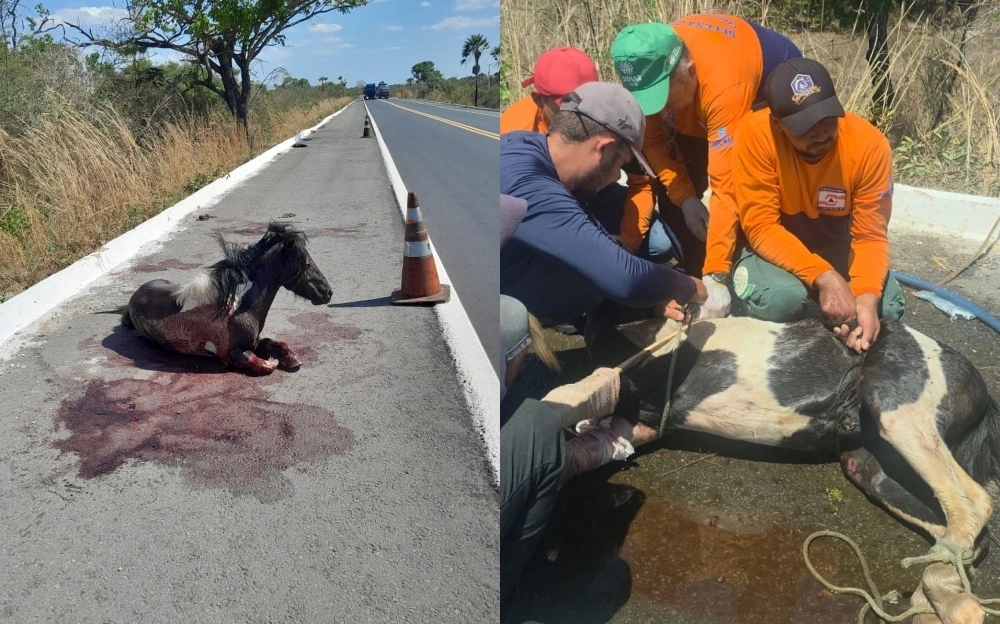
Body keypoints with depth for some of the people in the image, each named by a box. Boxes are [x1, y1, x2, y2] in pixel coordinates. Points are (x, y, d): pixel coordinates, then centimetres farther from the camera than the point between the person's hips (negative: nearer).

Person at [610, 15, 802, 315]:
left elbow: (726, 186, -45)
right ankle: (693, 278, 8)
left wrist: (716, 275, -44)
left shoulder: (724, 85, -45)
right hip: (696, 107, 5)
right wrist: (685, 198, -26)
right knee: (674, 196, -6)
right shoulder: (645, 72, -30)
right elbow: (653, 138, -14)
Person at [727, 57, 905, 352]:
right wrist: (823, 276, -39)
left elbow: (870, 237, -16)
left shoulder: (870, 144, -22)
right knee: (781, 298, -33)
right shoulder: (755, 134, -29)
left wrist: (867, 296, -35)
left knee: (886, 307, -18)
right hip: (773, 247, -3)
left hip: (835, 244, 3)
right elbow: (761, 227, -28)